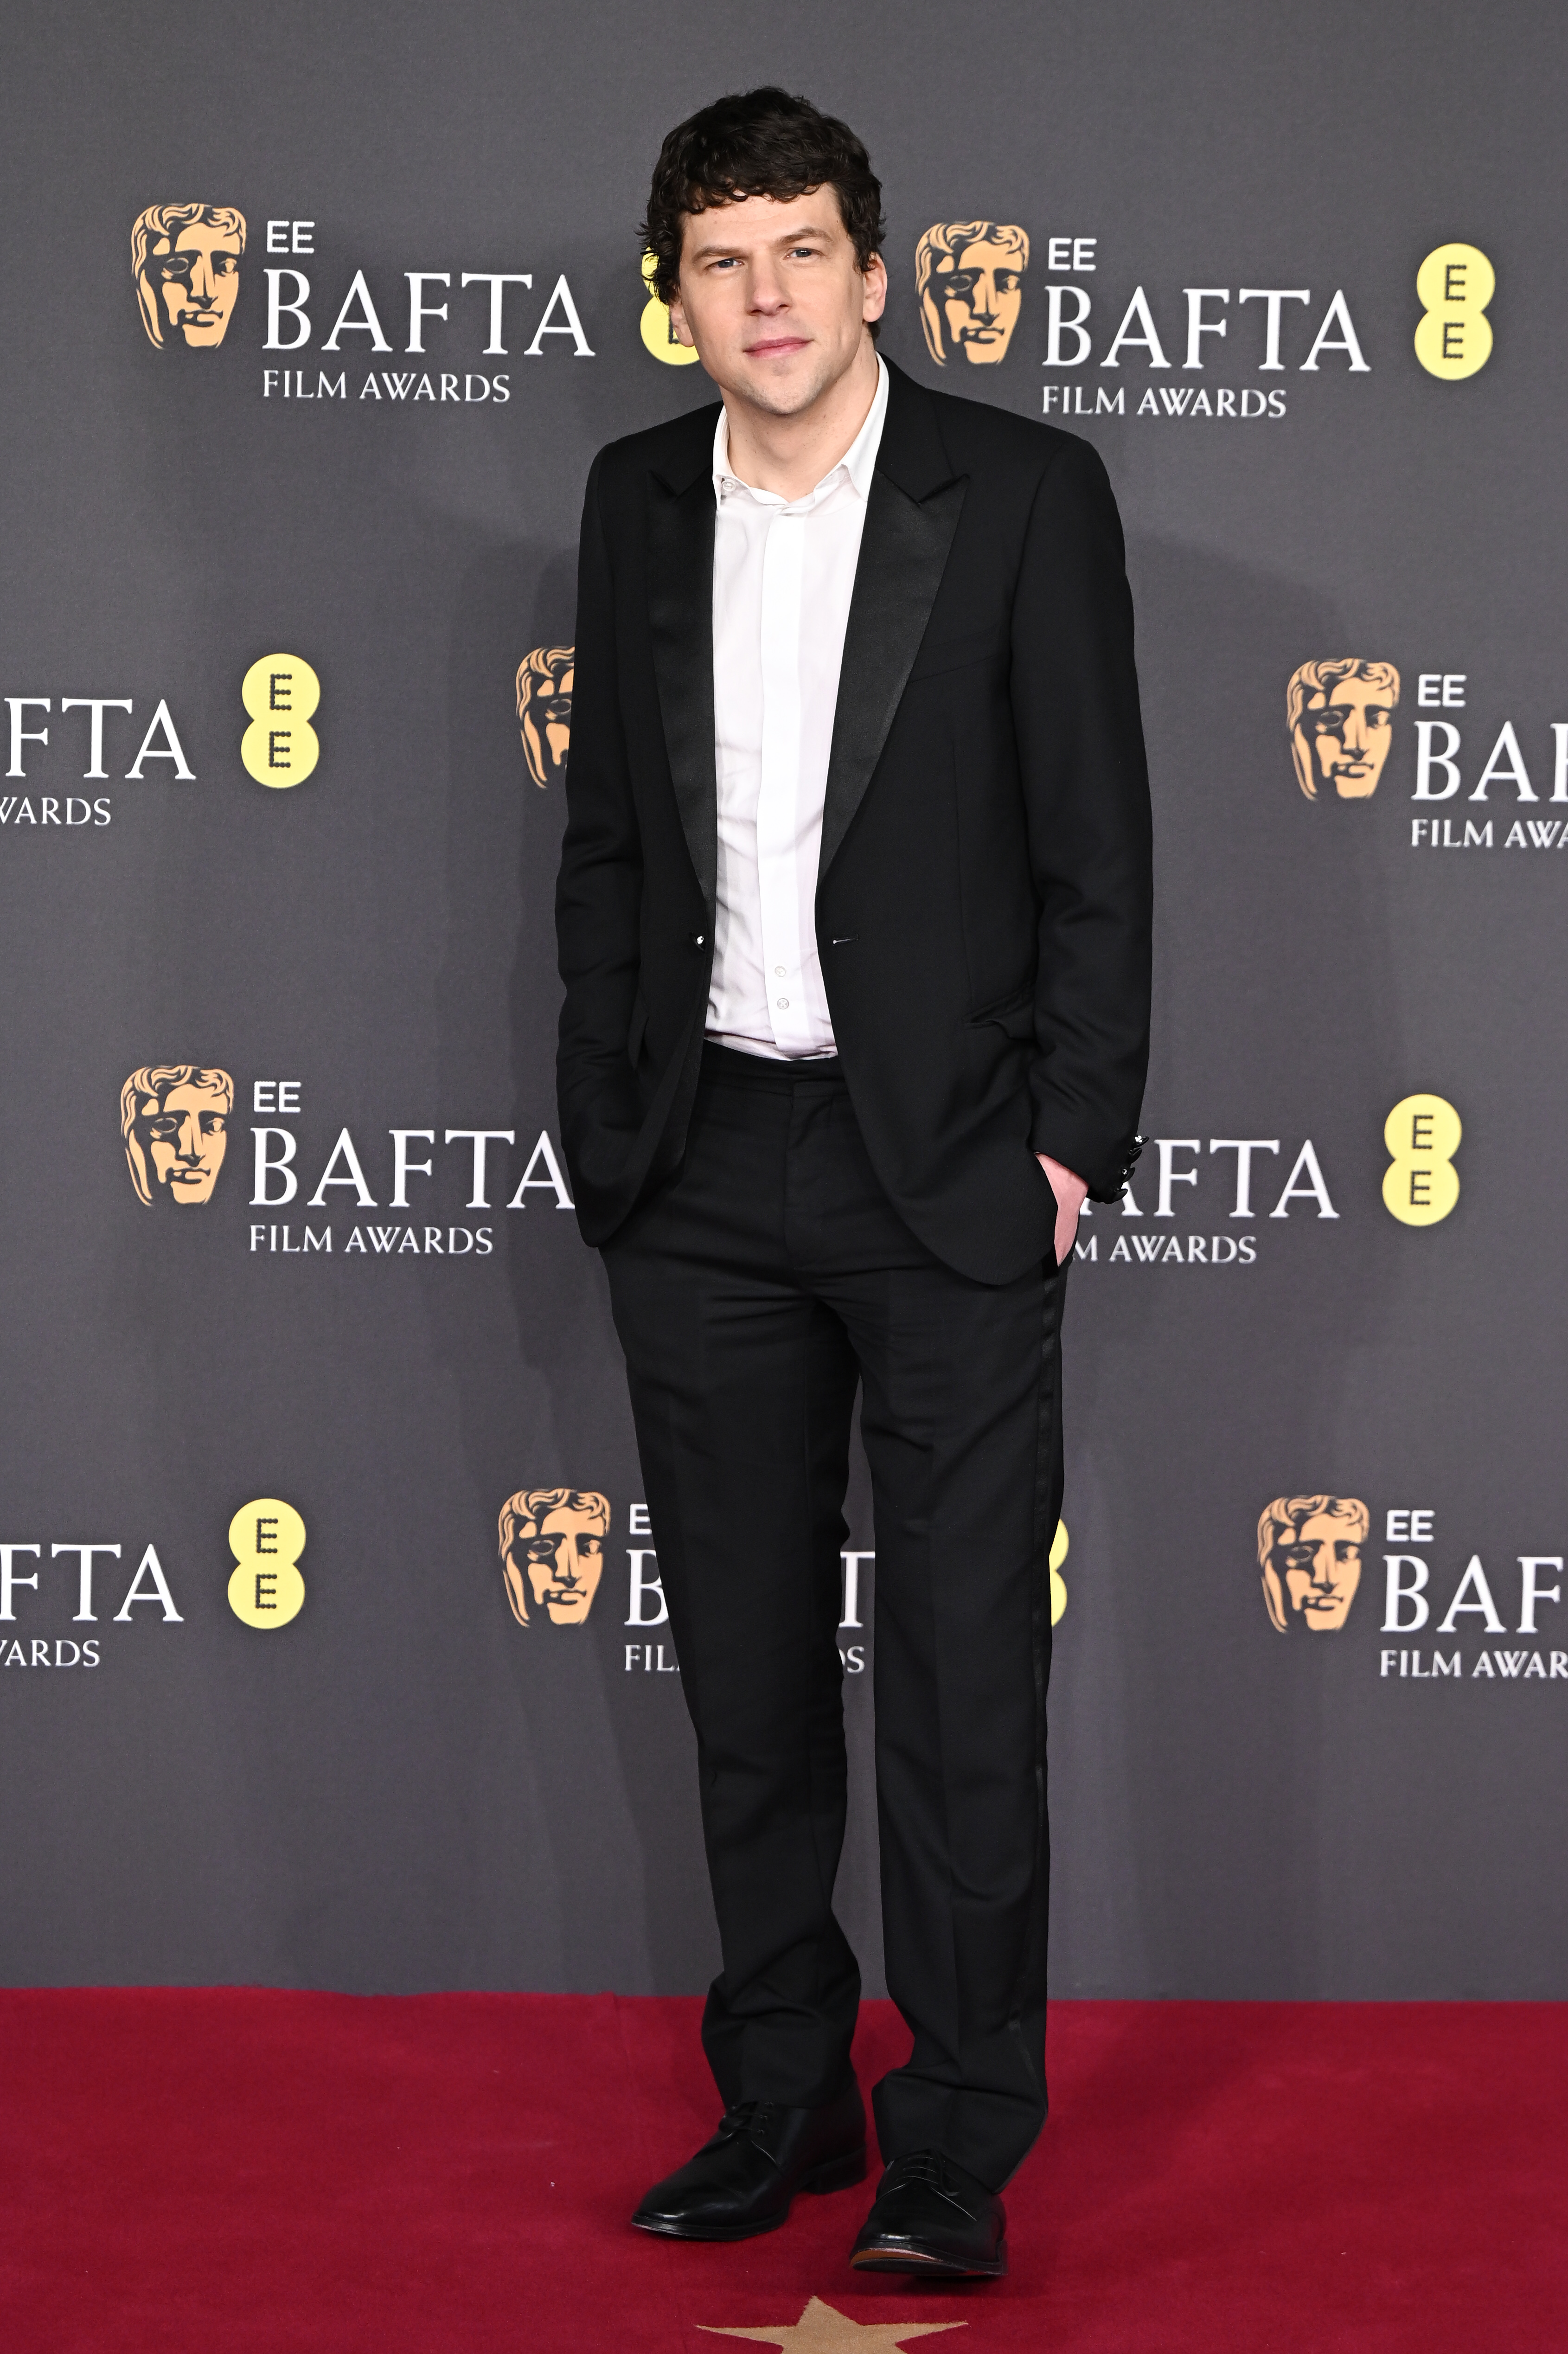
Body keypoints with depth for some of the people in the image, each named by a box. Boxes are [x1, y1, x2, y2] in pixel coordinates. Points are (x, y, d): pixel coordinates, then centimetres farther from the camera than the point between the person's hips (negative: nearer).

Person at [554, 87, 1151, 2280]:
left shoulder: (1024, 493, -4)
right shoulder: (639, 503, 8)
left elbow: (1098, 847, -5)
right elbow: (608, 842, 13)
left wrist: (1074, 1137, -9)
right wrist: (606, 1126, 7)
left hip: (949, 1175, -4)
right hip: (704, 1174, 4)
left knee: (966, 1675, 0)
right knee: (747, 1672, 11)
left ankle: (959, 2149, 10)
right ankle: (781, 2101, 25)